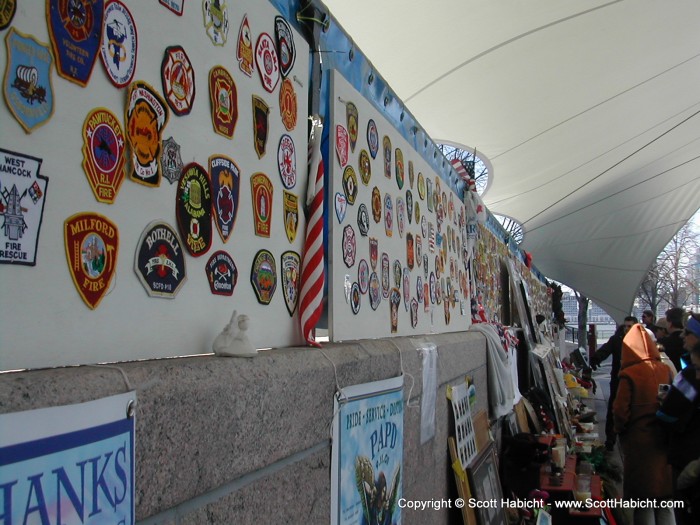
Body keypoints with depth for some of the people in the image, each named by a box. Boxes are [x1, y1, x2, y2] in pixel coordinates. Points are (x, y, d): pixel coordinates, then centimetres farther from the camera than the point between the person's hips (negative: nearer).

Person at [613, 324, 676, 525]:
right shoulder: (666, 370, -4)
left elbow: (620, 410, -13)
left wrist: (620, 430, 6)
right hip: (664, 441, 4)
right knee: (665, 505, 14)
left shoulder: (629, 375, -15)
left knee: (643, 501, 7)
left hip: (639, 441, -4)